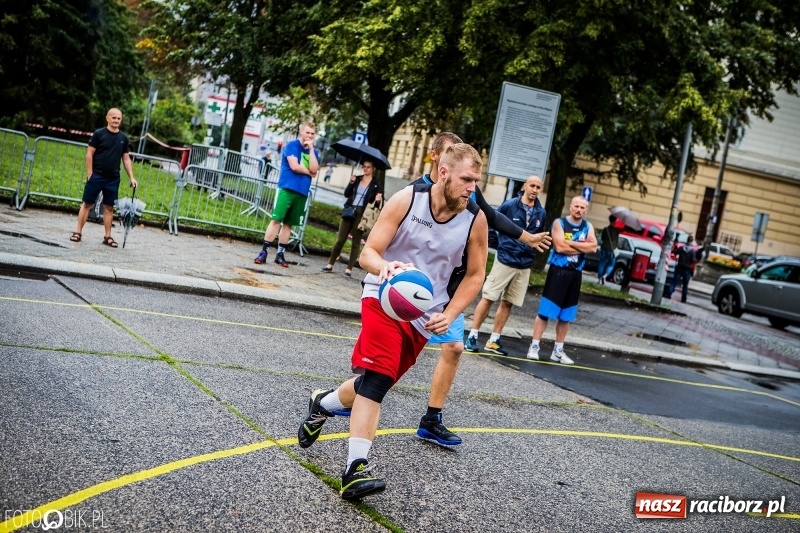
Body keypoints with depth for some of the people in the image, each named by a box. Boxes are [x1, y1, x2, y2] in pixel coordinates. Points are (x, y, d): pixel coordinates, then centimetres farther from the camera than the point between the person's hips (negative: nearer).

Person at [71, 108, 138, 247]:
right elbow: (89, 154, -3)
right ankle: (78, 232, 5)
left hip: (113, 179, 3)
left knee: (109, 207, 7)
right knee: (87, 204, 0)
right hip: (96, 175, -3)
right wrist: (89, 173, -9)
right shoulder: (98, 134, -4)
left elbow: (126, 159, 12)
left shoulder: (123, 138, 7)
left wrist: (131, 177, 6)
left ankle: (108, 237, 12)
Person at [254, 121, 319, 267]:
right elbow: (294, 166, -13)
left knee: (288, 223, 8)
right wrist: (308, 172, 1)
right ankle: (264, 251, -6)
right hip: (288, 188, -4)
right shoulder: (292, 145, -1)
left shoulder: (314, 152, 13)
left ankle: (280, 253, 13)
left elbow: (314, 169, -4)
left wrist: (311, 149, -5)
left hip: (302, 192, 5)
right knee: (276, 220, -8)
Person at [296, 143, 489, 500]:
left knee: (376, 382, 11)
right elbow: (368, 252, -13)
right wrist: (384, 266, -36)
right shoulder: (407, 200, -14)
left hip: (425, 316, 4)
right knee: (376, 379, -21)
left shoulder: (476, 220, -8)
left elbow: (475, 275, 4)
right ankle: (356, 469, -21)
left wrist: (449, 315, -9)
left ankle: (323, 404, 40)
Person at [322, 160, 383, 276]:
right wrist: (351, 183, -12)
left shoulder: (376, 184, 2)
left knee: (356, 241, 2)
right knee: (340, 239, 3)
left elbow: (375, 200, 3)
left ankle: (349, 268, 6)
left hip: (362, 214, -2)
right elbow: (346, 194, 4)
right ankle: (330, 264, 12)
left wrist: (378, 199, -19)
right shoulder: (357, 179, 9)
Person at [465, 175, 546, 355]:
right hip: (505, 260, -4)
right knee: (488, 298, -3)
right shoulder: (509, 205, -7)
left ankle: (493, 341, 16)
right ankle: (472, 336, 4)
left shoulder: (541, 213, 5)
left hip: (525, 265, 4)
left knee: (507, 303, 8)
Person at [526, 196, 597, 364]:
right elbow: (560, 247, -17)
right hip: (558, 271, -4)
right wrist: (583, 247, -10)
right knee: (544, 312, -6)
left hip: (575, 275, 4)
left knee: (566, 316, 9)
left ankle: (558, 350, 18)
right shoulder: (559, 223, -4)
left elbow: (593, 247, -8)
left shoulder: (588, 227, 9)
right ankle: (534, 346, 1)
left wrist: (571, 243, -14)